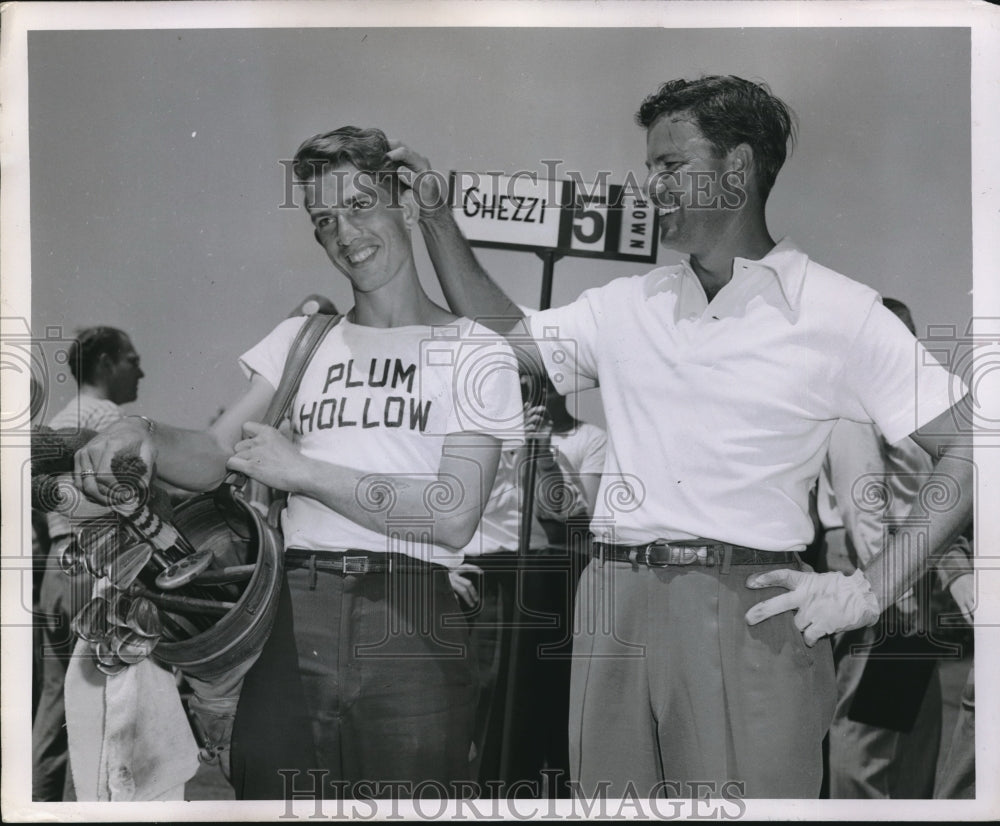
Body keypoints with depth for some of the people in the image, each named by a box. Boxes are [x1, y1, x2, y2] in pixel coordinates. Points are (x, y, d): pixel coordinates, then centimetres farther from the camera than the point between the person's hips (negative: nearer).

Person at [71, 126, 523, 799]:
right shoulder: (300, 339, 18)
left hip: (408, 628, -3)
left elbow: (455, 515, -8)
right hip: (292, 619, 3)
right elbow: (212, 456, 11)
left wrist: (304, 471, -7)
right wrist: (143, 438, -11)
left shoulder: (473, 351, 4)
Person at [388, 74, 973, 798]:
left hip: (750, 610, -4)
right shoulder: (628, 306, 16)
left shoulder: (839, 313, 0)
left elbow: (966, 450, -2)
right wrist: (438, 219, 20)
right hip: (617, 601, 5)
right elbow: (504, 338, 25)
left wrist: (869, 592, -9)